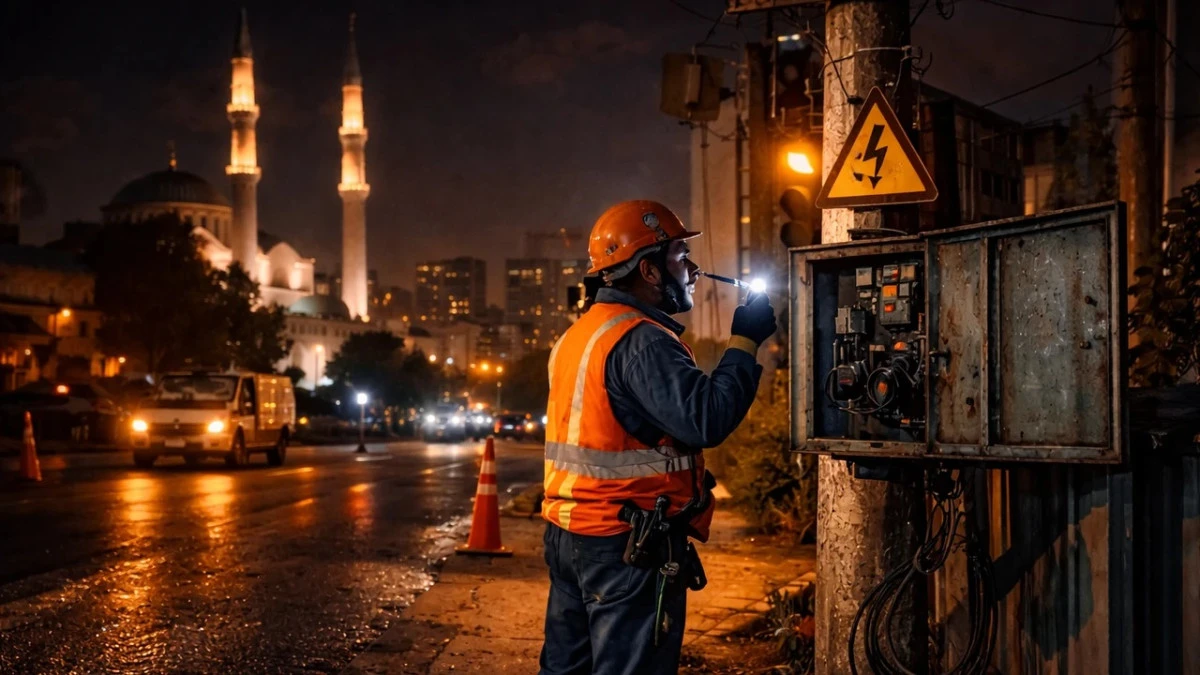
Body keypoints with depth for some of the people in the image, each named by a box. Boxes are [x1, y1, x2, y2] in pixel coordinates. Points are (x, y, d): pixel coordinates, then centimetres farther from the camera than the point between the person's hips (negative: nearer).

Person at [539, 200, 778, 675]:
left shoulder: (579, 334, 13)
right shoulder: (640, 339, -17)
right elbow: (706, 419, -26)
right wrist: (745, 343, -15)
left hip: (568, 533, 9)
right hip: (631, 546, -9)